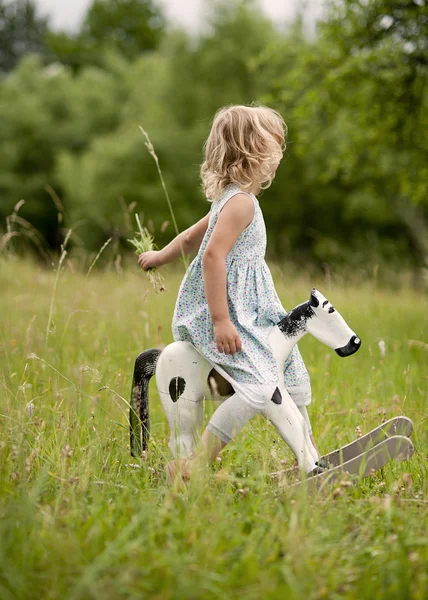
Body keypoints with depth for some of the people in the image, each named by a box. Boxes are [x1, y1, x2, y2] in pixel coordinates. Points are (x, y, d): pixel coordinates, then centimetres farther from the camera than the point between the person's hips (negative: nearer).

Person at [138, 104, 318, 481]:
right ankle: (194, 466, -23)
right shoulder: (242, 202, -16)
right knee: (259, 386, -23)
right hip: (230, 314, -11)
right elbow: (213, 255, -26)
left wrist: (159, 257, 43)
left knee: (295, 378, 16)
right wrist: (221, 320, -28)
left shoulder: (233, 200, 16)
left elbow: (191, 238, 26)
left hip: (250, 314, 11)